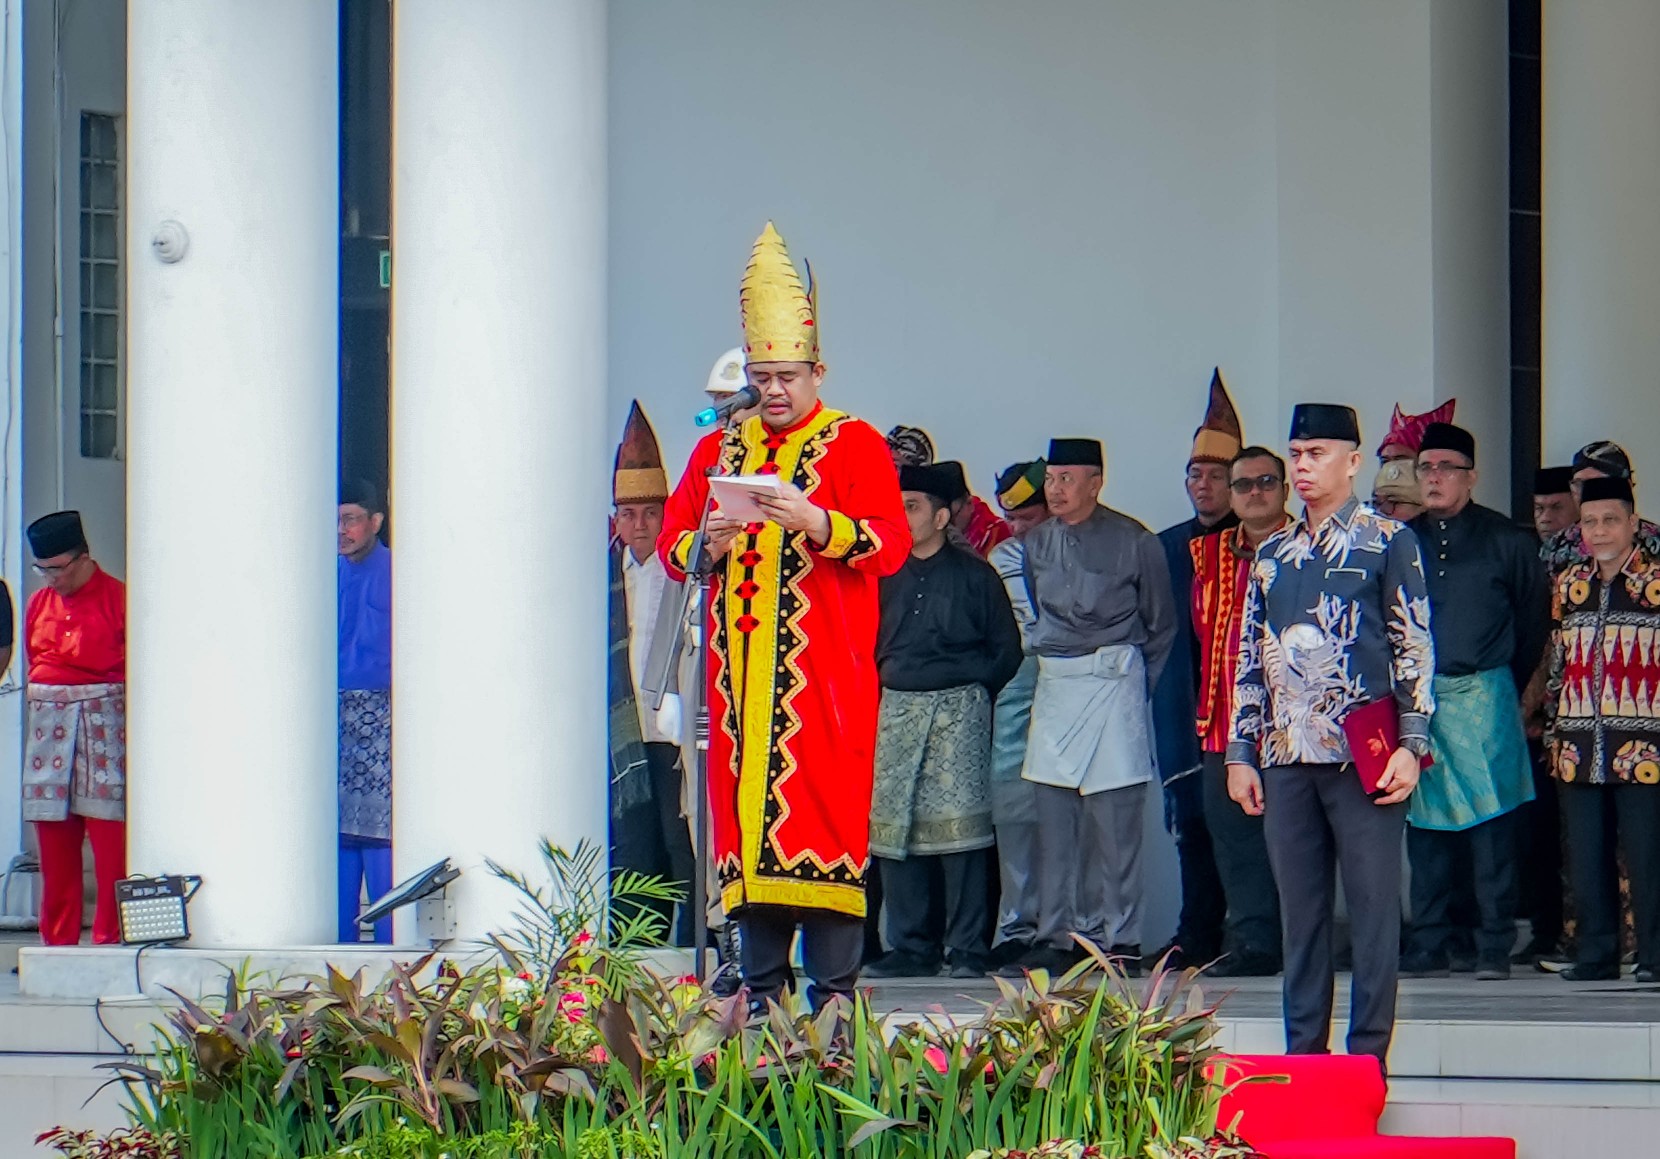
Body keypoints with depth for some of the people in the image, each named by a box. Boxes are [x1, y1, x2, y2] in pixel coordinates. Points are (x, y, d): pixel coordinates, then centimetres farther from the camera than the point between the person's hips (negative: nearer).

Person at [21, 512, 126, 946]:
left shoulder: (118, 599, -3)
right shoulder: (39, 604, 13)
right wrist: (40, 712, 8)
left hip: (104, 726, -5)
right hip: (48, 726, 5)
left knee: (109, 842, -7)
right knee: (54, 844, 5)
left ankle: (110, 940, -4)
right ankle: (57, 943, 10)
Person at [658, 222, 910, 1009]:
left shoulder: (855, 445, 3)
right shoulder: (721, 450, 17)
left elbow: (892, 544, -8)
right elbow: (671, 542, 14)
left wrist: (817, 523, -24)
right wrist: (705, 545, -8)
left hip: (824, 673, -4)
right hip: (742, 671, 4)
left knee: (823, 810, -9)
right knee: (747, 812, 1)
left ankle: (833, 991, -8)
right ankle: (761, 988, 5)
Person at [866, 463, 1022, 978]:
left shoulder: (973, 573, 3)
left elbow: (1007, 650, 6)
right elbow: (869, 644, 21)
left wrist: (974, 691, 1)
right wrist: (880, 686, 9)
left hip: (959, 708, -4)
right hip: (895, 707, 4)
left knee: (960, 821, -9)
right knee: (892, 825, 0)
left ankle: (967, 948, -6)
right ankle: (911, 947, 7)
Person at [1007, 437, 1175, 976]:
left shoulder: (1134, 542, -4)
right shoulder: (1037, 543, 10)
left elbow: (1160, 627, 4)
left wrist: (1136, 686, 3)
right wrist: (1049, 665, 15)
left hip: (1114, 683, -5)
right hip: (1053, 685, 5)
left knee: (1114, 818, -5)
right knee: (1055, 818, 4)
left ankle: (1120, 938, -1)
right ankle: (1058, 935, 8)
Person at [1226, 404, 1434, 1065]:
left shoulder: (1388, 542, 1)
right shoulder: (1271, 554, 16)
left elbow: (1415, 647, -3)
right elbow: (1250, 659, 17)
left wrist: (1411, 745, -10)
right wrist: (1240, 754, 11)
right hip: (1286, 758, 5)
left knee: (1372, 906, -2)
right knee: (1299, 912, 8)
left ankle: (1368, 1055, 2)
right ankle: (1303, 1055, 14)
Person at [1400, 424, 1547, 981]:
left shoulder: (1506, 541, 2)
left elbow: (1534, 620, 7)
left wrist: (1507, 687, 10)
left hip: (1482, 697, -3)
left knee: (1491, 825, -5)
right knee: (1424, 823, 4)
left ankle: (1494, 949, -2)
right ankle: (1429, 948, 9)